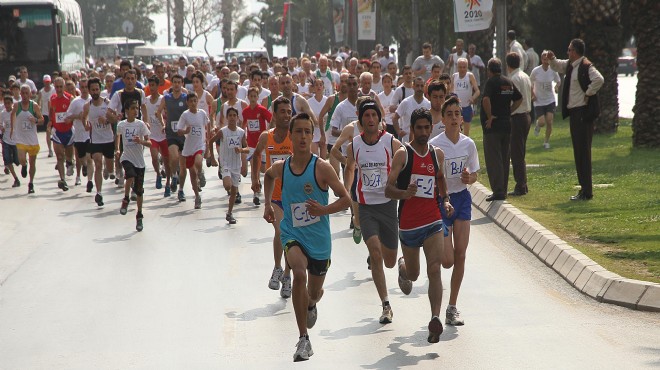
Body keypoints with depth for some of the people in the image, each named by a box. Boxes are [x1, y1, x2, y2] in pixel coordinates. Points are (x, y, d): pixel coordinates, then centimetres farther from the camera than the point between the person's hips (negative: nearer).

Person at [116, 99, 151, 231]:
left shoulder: (141, 124, -6)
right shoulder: (121, 125, 0)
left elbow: (149, 143, -10)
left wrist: (141, 141, -30)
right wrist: (117, 149, 11)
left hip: (139, 160, 0)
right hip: (126, 157, 0)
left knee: (139, 190, 5)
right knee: (131, 176, -31)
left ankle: (139, 216, 21)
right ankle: (125, 200, -8)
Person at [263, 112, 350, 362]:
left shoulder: (322, 168, -13)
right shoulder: (280, 168, -4)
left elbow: (345, 199, -10)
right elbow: (268, 176, 23)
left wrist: (324, 210, -25)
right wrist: (268, 204, 19)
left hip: (319, 238, 0)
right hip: (292, 233, 0)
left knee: (315, 292, 16)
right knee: (299, 274, -30)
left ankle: (311, 305, 59)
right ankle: (303, 339, -23)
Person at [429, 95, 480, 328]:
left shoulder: (468, 144, 1)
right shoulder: (434, 145, -13)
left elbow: (474, 175, 11)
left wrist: (469, 178, -10)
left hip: (462, 199, 4)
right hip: (440, 202, -4)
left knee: (460, 255, 0)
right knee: (447, 260, -7)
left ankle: (452, 307, 10)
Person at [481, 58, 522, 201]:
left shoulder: (491, 82, -11)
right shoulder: (509, 82, 10)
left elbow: (486, 99, -26)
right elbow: (519, 99, 17)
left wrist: (490, 117, -16)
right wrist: (508, 112, 13)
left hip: (492, 125, -7)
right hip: (507, 124, 7)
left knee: (493, 159, -4)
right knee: (505, 159, 13)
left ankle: (498, 191, -9)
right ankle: (503, 190, 17)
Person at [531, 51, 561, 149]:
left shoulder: (553, 70, -6)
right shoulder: (536, 71, -12)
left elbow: (558, 81, 11)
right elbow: (530, 83, 2)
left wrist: (556, 87, -11)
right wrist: (532, 94, -9)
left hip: (550, 100, 2)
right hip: (538, 101, -2)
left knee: (549, 122, -6)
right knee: (542, 122, -9)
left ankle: (546, 141, 12)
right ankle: (537, 124, 29)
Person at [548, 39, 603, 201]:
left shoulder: (586, 66, -16)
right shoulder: (570, 65, 13)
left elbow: (599, 79, -30)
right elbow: (557, 66, 31)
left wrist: (588, 94, -18)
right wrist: (552, 59, 10)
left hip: (583, 113, -10)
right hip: (574, 112, 10)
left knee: (583, 151, -8)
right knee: (578, 152, 13)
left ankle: (587, 192, -6)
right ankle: (584, 188, 20)